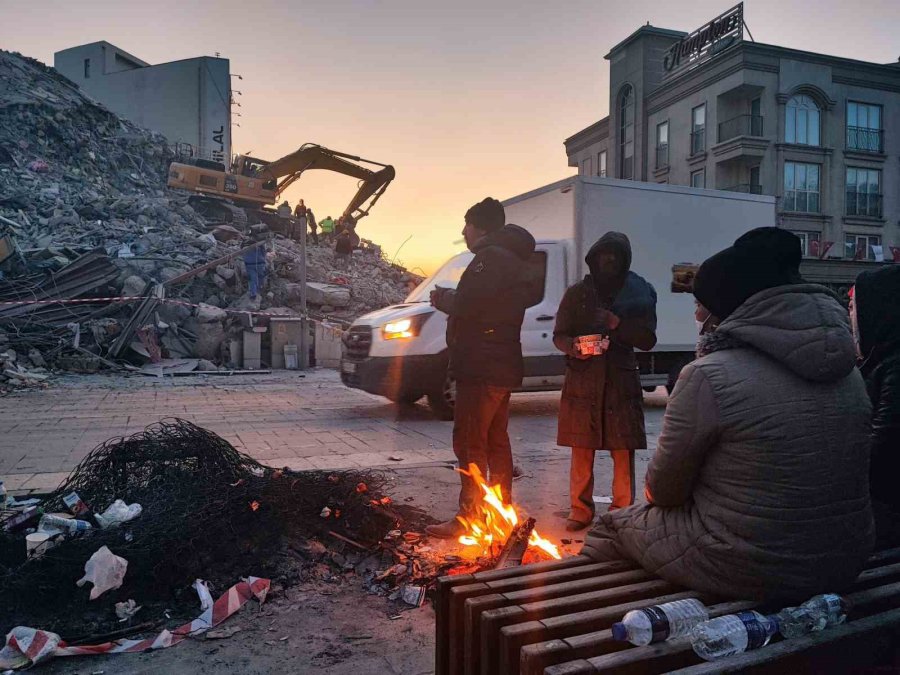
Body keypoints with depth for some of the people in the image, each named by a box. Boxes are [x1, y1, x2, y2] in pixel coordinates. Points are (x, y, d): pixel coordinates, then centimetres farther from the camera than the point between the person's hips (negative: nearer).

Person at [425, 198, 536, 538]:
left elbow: (468, 306, -25)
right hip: (502, 368, 11)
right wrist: (450, 299, 12)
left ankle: (468, 518, 1)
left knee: (470, 444, -5)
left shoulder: (490, 257, -14)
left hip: (482, 369, -11)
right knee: (496, 442, 17)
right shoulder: (511, 259, 20)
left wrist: (445, 299, -4)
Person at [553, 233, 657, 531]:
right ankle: (580, 510, 14)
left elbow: (648, 339, 4)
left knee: (623, 451, -1)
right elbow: (559, 335, 9)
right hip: (583, 379, 0)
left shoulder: (640, 293, 9)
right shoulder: (578, 293, 9)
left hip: (622, 381, 0)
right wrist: (573, 347, -13)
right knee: (581, 449, 2)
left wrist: (617, 323, -11)